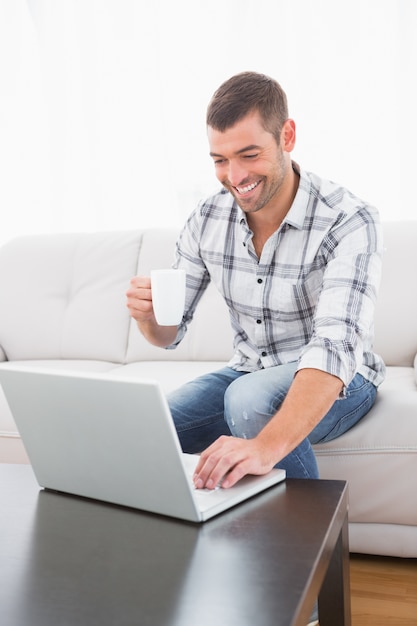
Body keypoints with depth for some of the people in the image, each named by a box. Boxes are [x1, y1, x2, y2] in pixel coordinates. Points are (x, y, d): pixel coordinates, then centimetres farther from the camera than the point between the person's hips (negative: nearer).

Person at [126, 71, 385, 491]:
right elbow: (168, 333, 0)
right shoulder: (206, 221, -7)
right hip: (248, 373, 5)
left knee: (250, 397, -35)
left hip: (338, 381, -4)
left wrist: (267, 446, -53)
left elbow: (335, 347, -37)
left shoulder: (348, 223, -23)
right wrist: (147, 314, -26)